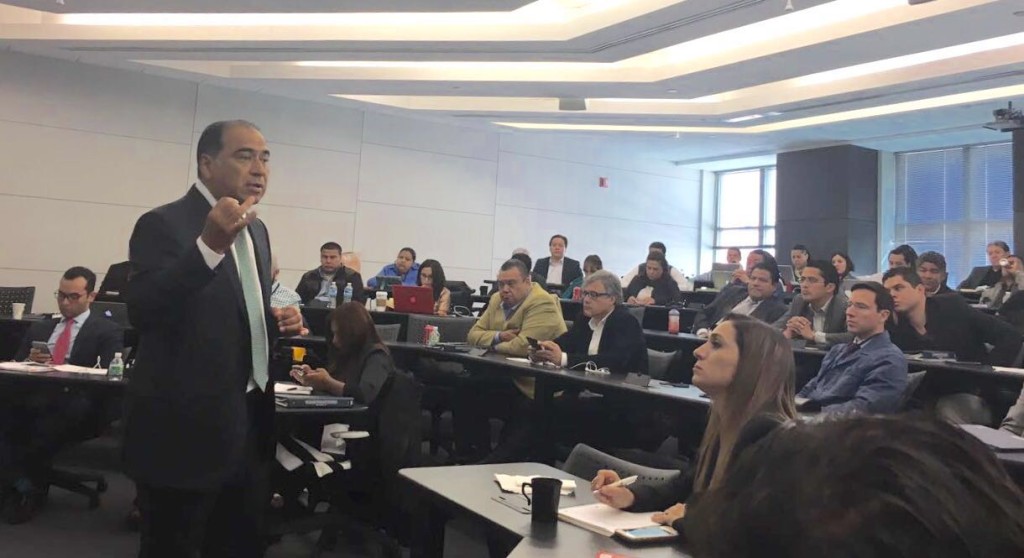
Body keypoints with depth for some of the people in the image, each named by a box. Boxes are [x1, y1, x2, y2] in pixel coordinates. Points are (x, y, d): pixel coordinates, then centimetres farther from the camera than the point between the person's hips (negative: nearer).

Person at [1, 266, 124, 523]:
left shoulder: (108, 331, 10)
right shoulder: (39, 328, 27)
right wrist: (29, 361, -5)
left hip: (74, 403, -4)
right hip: (33, 397, 4)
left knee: (49, 424, -38)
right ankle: (24, 484, -22)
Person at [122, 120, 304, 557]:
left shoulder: (256, 229, 12)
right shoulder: (163, 224, -12)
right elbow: (142, 313, -26)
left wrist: (278, 320, 0)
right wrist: (209, 245, -36)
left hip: (247, 424, 7)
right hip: (185, 428, -7)